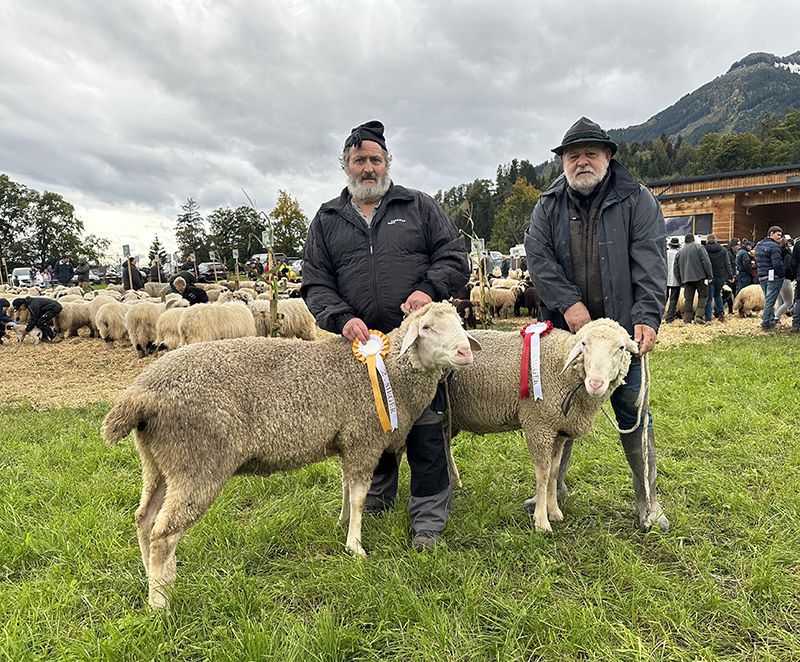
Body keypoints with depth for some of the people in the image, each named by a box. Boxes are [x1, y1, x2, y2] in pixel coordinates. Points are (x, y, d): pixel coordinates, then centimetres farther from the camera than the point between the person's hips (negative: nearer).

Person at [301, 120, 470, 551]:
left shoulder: (418, 207, 10)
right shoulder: (327, 220, 13)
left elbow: (454, 257, 6)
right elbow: (315, 284, 6)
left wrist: (430, 289, -14)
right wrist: (341, 318, -12)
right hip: (362, 343, 2)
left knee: (426, 428, -2)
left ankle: (429, 516, 12)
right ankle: (378, 491, 38)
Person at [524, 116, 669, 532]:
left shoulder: (637, 201, 3)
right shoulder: (548, 206, 9)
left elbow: (650, 263, -6)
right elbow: (538, 256, -3)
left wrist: (647, 317, -18)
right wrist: (568, 302, -16)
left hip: (622, 329, -2)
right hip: (565, 327, 2)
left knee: (633, 414, 4)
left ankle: (646, 498, 22)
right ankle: (553, 487, 28)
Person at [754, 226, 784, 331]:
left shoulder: (758, 245, 13)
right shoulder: (774, 246, -15)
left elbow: (756, 262, 19)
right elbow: (777, 264, -20)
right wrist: (782, 276, -12)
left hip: (761, 276, 9)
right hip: (773, 277, -9)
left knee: (768, 300, 17)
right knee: (770, 301, -4)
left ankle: (771, 321, 22)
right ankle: (765, 324, -2)